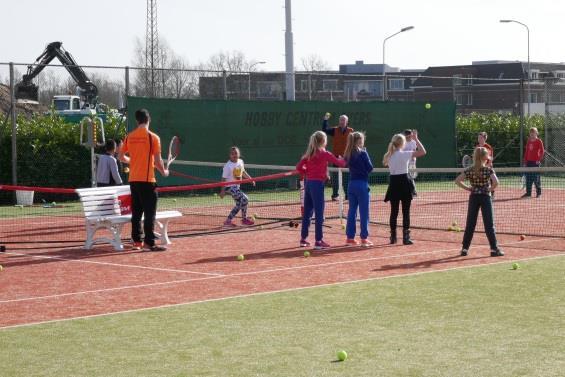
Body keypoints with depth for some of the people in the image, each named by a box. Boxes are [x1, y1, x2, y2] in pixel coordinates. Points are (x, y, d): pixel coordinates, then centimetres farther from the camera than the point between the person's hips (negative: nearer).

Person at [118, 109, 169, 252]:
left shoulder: (130, 137, 6)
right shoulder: (153, 137, -9)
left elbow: (121, 157, 12)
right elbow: (157, 160, -12)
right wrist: (164, 171, 6)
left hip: (133, 179, 6)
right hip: (147, 180, -6)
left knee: (136, 212, 12)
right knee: (149, 212, -3)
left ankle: (137, 241, 15)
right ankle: (149, 242, -6)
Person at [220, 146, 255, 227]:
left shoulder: (241, 162, 2)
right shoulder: (228, 166, -18)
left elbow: (243, 172, 21)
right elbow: (224, 178, -16)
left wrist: (250, 179, 13)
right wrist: (222, 191, -19)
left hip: (236, 186, 9)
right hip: (230, 187, -9)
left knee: (239, 204, 12)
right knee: (244, 199, -19)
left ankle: (228, 220, 20)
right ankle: (244, 219, -5)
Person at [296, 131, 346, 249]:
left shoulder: (308, 154, 9)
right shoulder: (325, 154, -7)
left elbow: (299, 167, 7)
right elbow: (339, 163, -2)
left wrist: (308, 172, 13)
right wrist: (343, 160, 19)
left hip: (308, 182, 7)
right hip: (318, 183, -7)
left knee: (307, 212, 13)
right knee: (319, 213, -3)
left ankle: (303, 238, 18)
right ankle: (318, 241, -3)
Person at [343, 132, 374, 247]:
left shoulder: (348, 154, 6)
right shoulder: (362, 153, -11)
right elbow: (370, 168, -7)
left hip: (352, 184, 6)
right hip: (362, 184, -6)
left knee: (352, 211, 11)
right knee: (364, 212, 0)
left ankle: (350, 237, 14)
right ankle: (364, 238, 0)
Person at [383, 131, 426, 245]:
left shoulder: (389, 155, 6)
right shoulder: (404, 154, -11)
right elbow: (423, 152, -15)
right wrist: (416, 139, -8)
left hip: (393, 183, 5)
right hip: (404, 182, -5)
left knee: (394, 211, 10)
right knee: (406, 212, -1)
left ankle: (393, 237, 13)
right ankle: (406, 237, -2)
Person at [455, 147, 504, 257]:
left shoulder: (469, 170, 1)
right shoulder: (488, 170, -7)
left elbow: (457, 181, -3)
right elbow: (496, 182, -20)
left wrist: (468, 188, 2)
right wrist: (490, 189, -3)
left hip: (473, 197, 3)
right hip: (485, 197, -3)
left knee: (470, 224, 9)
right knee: (489, 225, 0)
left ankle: (465, 248, 10)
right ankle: (494, 249, -1)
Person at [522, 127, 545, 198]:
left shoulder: (539, 141, -4)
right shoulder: (529, 141, 13)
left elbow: (542, 151, -7)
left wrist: (539, 159, -14)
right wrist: (525, 161, 11)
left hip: (536, 162, -6)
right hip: (529, 161, 6)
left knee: (536, 178, -3)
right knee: (528, 178, 7)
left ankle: (538, 193, 6)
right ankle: (528, 193, 12)